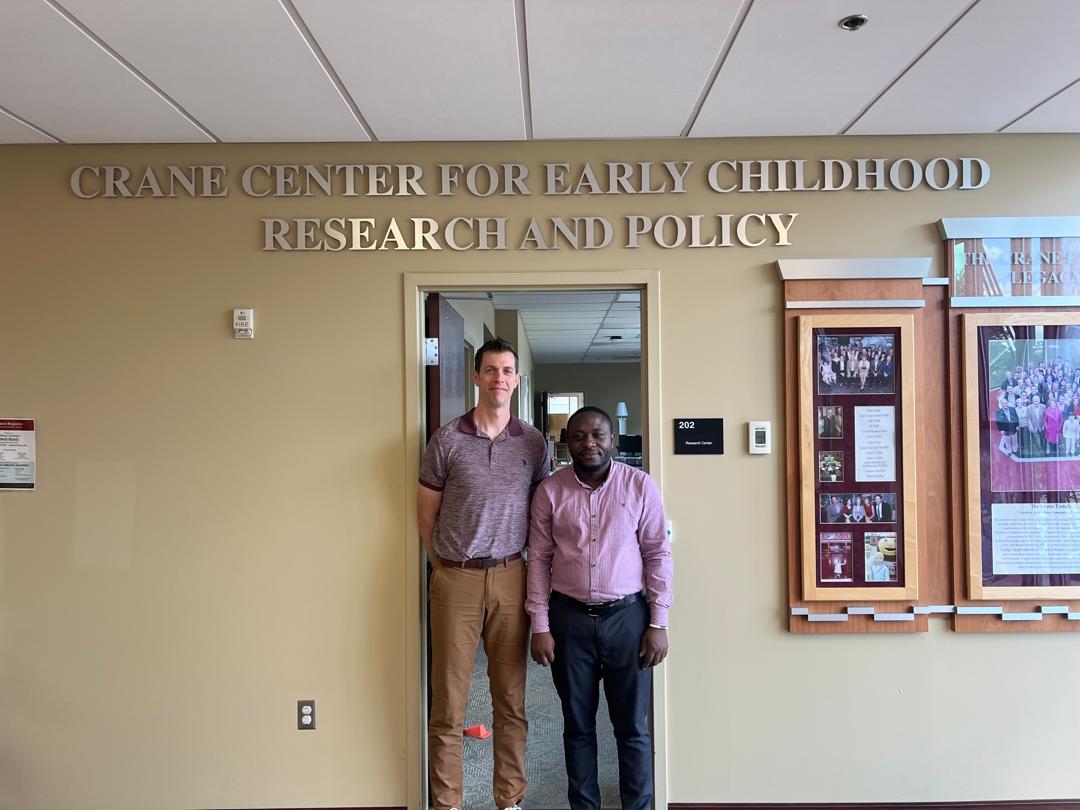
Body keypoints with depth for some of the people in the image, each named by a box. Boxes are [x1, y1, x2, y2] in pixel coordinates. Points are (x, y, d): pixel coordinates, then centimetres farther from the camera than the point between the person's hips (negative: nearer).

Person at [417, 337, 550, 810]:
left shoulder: (534, 442, 3)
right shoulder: (447, 440, -3)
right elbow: (426, 514, 5)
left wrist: (534, 570, 10)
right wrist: (447, 565, 9)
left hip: (510, 578, 2)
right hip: (455, 580, -2)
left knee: (511, 698, 10)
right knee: (449, 699, 5)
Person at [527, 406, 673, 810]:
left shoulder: (640, 485, -2)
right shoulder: (549, 491, 0)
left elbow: (658, 554, -1)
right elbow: (539, 560, 2)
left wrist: (658, 624, -4)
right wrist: (540, 626, -2)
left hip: (628, 616, -1)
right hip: (569, 618, 1)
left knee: (632, 726, 8)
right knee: (578, 726, 13)